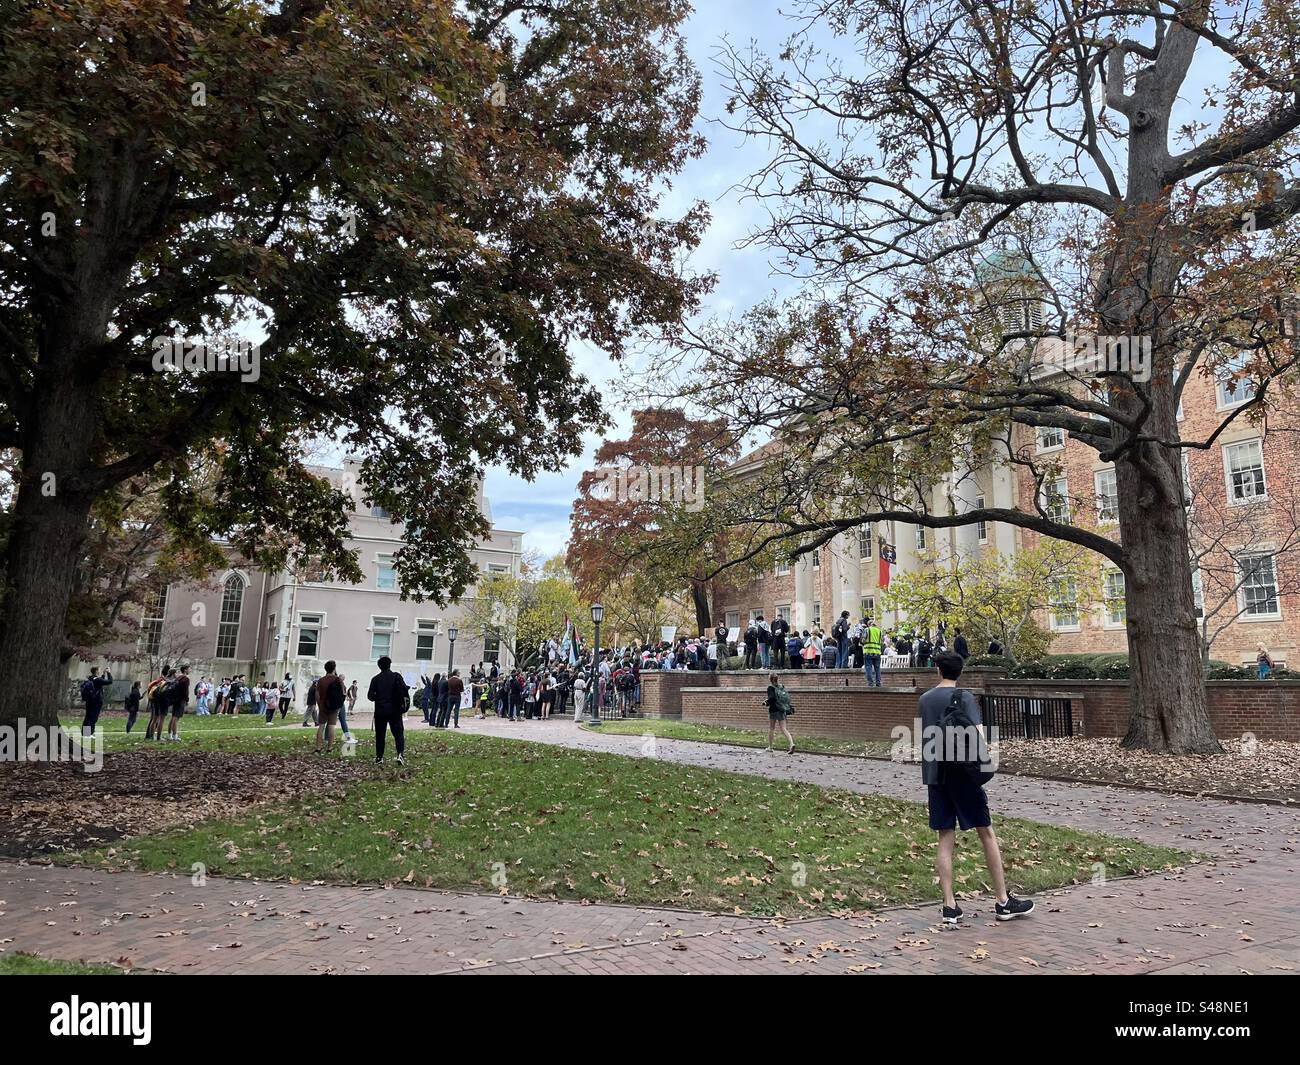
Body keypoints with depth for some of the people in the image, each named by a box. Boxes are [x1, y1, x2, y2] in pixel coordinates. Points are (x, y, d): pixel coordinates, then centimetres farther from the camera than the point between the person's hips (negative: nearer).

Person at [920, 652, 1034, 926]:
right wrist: (985, 761, -3)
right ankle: (1004, 902, 14)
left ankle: (949, 906, 5)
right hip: (961, 774, -4)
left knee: (945, 840, 7)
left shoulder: (924, 700, 9)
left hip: (934, 775, 4)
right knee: (987, 834, 8)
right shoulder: (963, 696, -6)